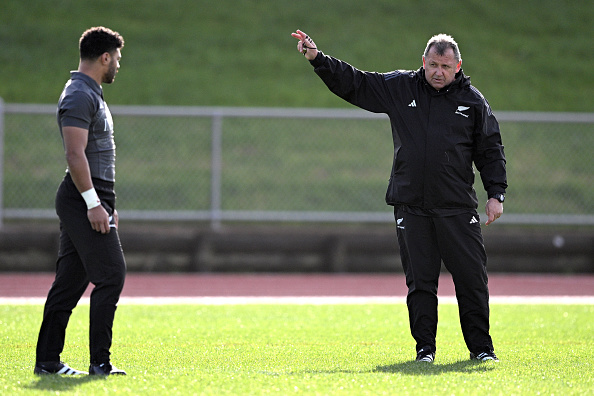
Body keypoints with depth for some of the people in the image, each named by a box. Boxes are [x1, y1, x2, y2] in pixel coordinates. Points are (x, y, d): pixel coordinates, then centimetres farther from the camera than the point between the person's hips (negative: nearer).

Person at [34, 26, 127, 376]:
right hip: (83, 201, -10)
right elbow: (75, 154, -21)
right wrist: (93, 203, -24)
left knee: (70, 282, 9)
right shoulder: (79, 96, -13)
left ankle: (47, 361, 11)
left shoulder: (92, 95, 20)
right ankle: (100, 362, -11)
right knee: (111, 274, -11)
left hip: (93, 200, 10)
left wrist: (106, 204, 24)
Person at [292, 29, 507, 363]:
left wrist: (497, 194, -1)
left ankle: (481, 347, 7)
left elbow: (491, 151, 7)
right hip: (411, 206, 1)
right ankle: (425, 348, 10)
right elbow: (352, 83, 7)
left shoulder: (473, 101, 5)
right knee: (420, 281, 3)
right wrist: (317, 58, -3)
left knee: (472, 278, -2)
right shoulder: (398, 88, 7)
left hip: (458, 209, -1)